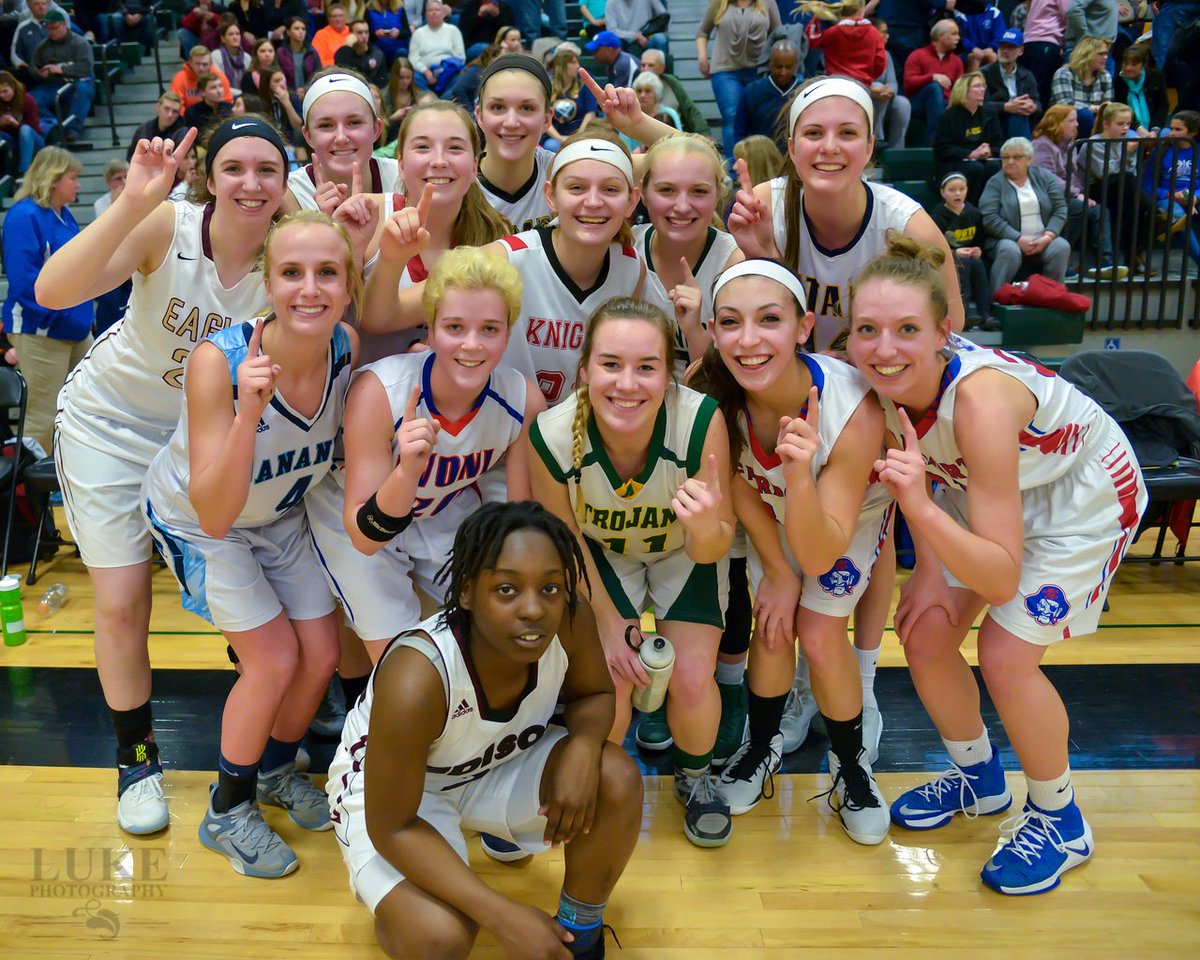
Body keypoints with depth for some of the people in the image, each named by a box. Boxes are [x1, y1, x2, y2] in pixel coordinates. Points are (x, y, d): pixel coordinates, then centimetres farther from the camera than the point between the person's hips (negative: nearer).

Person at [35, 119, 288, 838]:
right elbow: (54, 292, -36)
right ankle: (137, 756, 25)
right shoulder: (167, 226, -25)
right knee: (123, 605, 2)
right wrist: (133, 203, -47)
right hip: (113, 422, -2)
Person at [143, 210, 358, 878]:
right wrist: (249, 411, -51)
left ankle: (277, 771, 35)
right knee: (275, 659, -11)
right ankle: (228, 811, 16)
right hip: (196, 521, -5)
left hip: (282, 514, 5)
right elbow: (215, 515, -39)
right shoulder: (219, 361, -37)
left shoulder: (346, 348, -23)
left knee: (322, 657, 4)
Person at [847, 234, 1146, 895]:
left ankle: (1059, 820, 15)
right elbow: (911, 467, 0)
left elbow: (1003, 579, -40)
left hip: (1084, 494, -6)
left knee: (1005, 656, -13)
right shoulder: (881, 379, -23)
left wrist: (923, 509, -53)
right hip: (983, 487, 6)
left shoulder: (979, 399, -41)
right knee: (924, 633, -1)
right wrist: (930, 568, -10)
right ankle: (979, 779, 27)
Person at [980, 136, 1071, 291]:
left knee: (1062, 247, -28)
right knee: (1010, 250, -36)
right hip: (1010, 239, -3)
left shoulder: (1043, 177, 12)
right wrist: (1019, 239, -18)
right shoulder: (995, 183, 3)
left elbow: (1060, 208, 5)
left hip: (1043, 240, 3)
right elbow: (989, 217, -9)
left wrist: (1048, 236, -13)